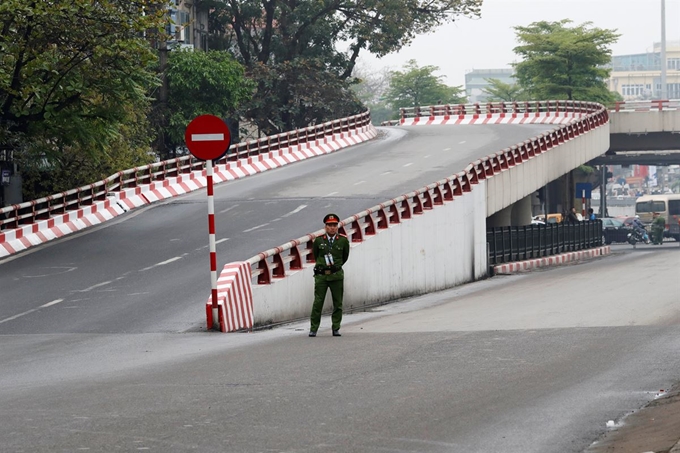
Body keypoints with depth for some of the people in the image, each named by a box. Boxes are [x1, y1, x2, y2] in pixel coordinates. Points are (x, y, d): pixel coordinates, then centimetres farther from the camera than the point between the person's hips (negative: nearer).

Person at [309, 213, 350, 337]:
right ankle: (313, 329, 3)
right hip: (321, 275, -1)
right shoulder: (319, 240, 0)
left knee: (338, 303, 5)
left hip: (336, 276, 1)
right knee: (318, 302, -3)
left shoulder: (343, 240, 0)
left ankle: (336, 328, 15)